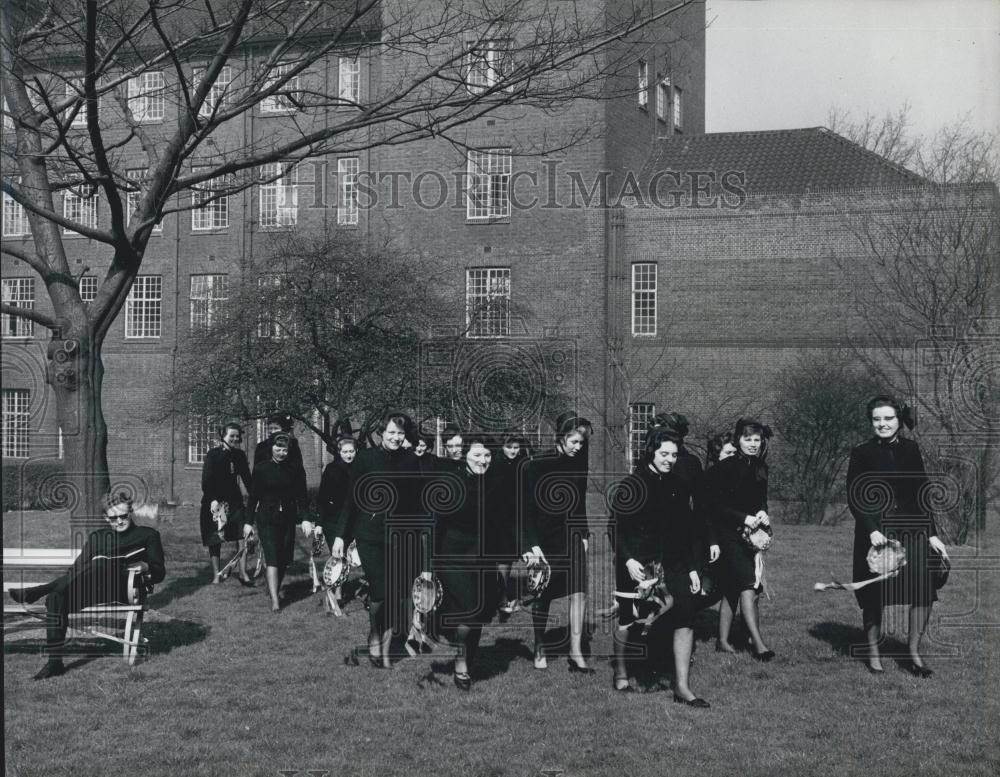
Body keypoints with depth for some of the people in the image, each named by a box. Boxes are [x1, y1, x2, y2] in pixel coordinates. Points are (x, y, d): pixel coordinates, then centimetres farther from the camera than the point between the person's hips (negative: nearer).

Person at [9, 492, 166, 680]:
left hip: (126, 589, -4)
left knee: (105, 563, -36)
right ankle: (54, 662, -24)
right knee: (55, 599, -25)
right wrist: (66, 582, -3)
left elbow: (159, 573, 12)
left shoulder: (148, 535, 19)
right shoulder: (97, 537, 30)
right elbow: (78, 567, 20)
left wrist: (146, 567, -11)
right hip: (94, 590, 4)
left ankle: (37, 591, -35)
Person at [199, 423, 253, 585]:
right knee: (215, 538, 2)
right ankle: (216, 574, 13)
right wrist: (213, 500, -26)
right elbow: (206, 480, -15)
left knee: (243, 534, -8)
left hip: (234, 499, 4)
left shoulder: (239, 455, 5)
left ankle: (243, 574, -4)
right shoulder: (213, 454, -9)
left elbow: (247, 478, 7)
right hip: (214, 501, -4)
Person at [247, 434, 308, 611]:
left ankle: (274, 589, 27)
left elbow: (301, 497, 5)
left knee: (283, 560, 7)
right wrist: (248, 521, 2)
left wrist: (304, 518, -6)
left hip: (288, 519, 3)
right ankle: (274, 599, -17)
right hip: (267, 519, -3)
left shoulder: (295, 471, 4)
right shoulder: (261, 469, 0)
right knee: (272, 558, -13)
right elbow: (253, 496, 3)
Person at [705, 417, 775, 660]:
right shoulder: (725, 467, -12)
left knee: (732, 588, 11)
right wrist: (743, 518, -19)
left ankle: (723, 640, 17)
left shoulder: (760, 468, 8)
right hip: (727, 533, -7)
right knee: (747, 585, -16)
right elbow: (714, 504, -13)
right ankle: (757, 642, -18)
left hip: (749, 534, 7)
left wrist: (762, 513, -4)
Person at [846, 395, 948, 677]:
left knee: (924, 589, -10)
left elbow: (921, 495, 13)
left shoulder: (910, 450, 9)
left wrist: (932, 534, 8)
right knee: (875, 594, 1)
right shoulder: (861, 454, 0)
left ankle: (914, 653, 3)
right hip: (875, 533, -2)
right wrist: (871, 530, -16)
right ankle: (873, 652, 17)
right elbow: (854, 498, -4)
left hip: (911, 530, 2)